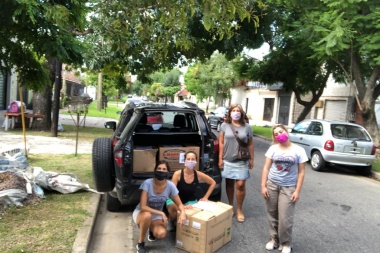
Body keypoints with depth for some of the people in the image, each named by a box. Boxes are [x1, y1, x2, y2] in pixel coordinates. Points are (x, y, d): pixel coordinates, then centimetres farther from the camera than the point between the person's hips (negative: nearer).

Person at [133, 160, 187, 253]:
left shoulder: (170, 186, -18)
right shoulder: (147, 183, -27)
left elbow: (179, 204, -8)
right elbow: (143, 207, -29)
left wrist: (183, 212, -30)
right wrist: (161, 213, -35)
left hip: (156, 215, 3)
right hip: (141, 213, -2)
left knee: (161, 234, -26)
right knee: (147, 216, -38)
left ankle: (152, 229, 13)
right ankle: (140, 244, -12)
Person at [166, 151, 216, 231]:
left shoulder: (198, 174, -14)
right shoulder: (178, 174, -23)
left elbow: (213, 183, 2)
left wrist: (205, 197, -2)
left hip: (191, 201, 3)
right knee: (173, 209, -36)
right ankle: (171, 221, 2)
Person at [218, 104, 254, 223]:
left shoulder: (247, 127, 1)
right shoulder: (224, 125, 0)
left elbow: (250, 144, 6)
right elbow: (221, 143, 1)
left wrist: (251, 159, 4)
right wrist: (220, 159, -2)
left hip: (242, 161, 0)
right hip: (228, 160, 1)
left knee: (240, 185, -1)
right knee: (229, 183, 11)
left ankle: (239, 210, 16)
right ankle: (230, 206, 29)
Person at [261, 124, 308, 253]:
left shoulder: (298, 150, -4)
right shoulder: (273, 149, 0)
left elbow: (301, 172, -2)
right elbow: (266, 168, 1)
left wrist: (297, 191, -7)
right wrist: (263, 186, -4)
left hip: (289, 188, -2)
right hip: (272, 185, 2)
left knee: (285, 218, -2)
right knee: (272, 215, 10)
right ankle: (274, 239, 29)